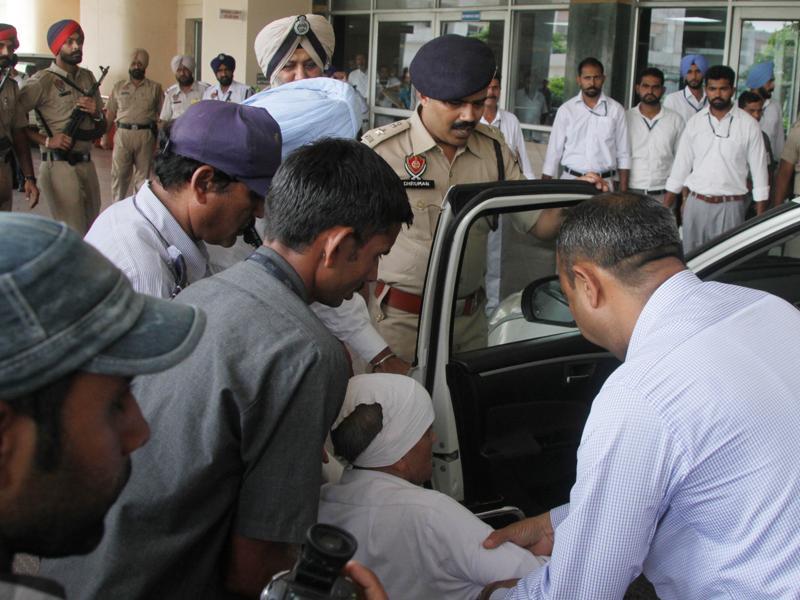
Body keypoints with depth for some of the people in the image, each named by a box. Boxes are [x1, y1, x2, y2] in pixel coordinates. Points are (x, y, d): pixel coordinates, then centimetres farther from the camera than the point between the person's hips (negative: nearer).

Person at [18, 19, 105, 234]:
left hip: (87, 164, 7)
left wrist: (96, 113, -2)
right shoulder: (43, 80, -7)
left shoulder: (87, 77, 14)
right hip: (59, 166, -7)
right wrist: (46, 140, -18)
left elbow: (102, 126, 20)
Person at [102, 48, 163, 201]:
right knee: (119, 174, 0)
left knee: (142, 176, 5)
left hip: (145, 136, -1)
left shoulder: (155, 88, 6)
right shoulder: (119, 87, 11)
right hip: (123, 133, 1)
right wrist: (104, 136, 6)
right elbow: (110, 114, 12)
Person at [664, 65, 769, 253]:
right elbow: (681, 164, 9)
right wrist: (664, 209, 5)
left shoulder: (748, 125, -2)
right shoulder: (695, 122, 6)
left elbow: (759, 170, 0)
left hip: (730, 206, -3)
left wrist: (761, 216, -4)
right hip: (696, 203, 3)